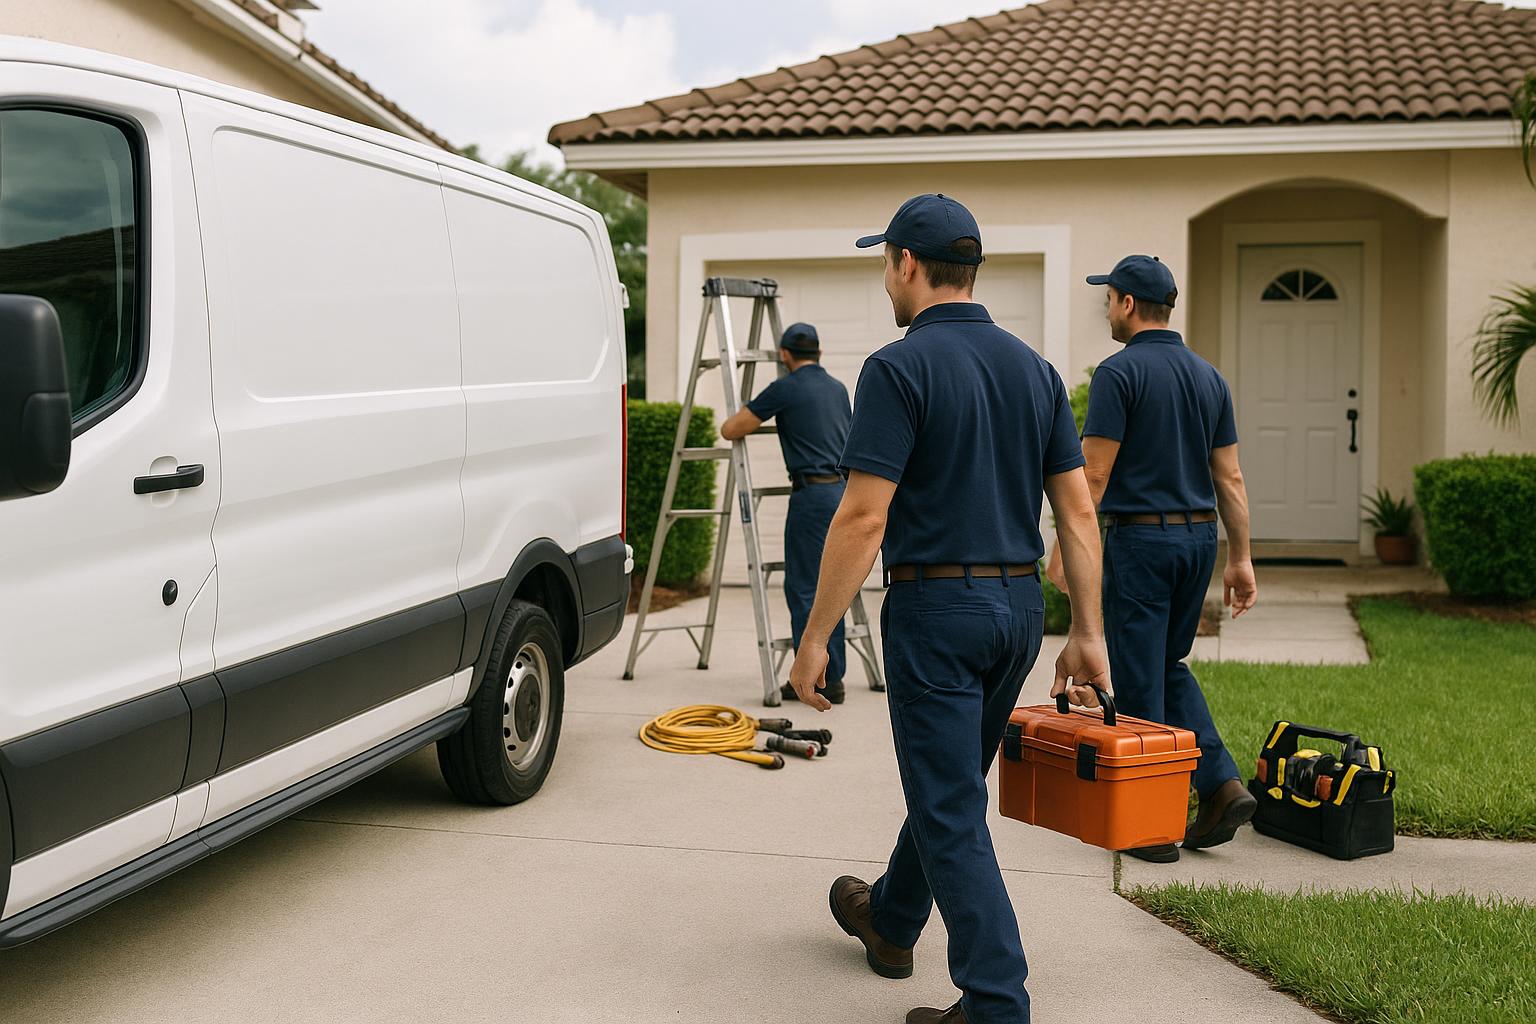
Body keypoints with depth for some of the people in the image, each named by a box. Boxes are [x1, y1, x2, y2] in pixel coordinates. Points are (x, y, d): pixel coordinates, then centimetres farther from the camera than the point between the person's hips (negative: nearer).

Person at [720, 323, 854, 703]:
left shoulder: (785, 389, -6)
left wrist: (747, 420, 19)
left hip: (813, 494, -7)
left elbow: (729, 430, -4)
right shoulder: (837, 388, 15)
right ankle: (832, 678, 14)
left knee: (804, 589, -2)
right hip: (844, 492, 7)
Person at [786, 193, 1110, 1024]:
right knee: (947, 780, 23)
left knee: (952, 808, -1)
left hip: (936, 605, -8)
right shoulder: (1032, 367, 8)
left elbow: (863, 518, -19)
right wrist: (1088, 633, 10)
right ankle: (889, 922, 45)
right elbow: (1078, 511, 6)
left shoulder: (899, 369, -14)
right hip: (1019, 604, 8)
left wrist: (815, 639, -12)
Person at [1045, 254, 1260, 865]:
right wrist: (1240, 559, 12)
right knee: (1170, 666, 21)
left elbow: (1093, 475, -15)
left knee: (1139, 682, 1)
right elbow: (1230, 478, 9)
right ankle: (1220, 784, 8)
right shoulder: (1208, 376, 10)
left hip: (1139, 538, -7)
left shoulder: (1120, 372, -11)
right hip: (1198, 538, 7)